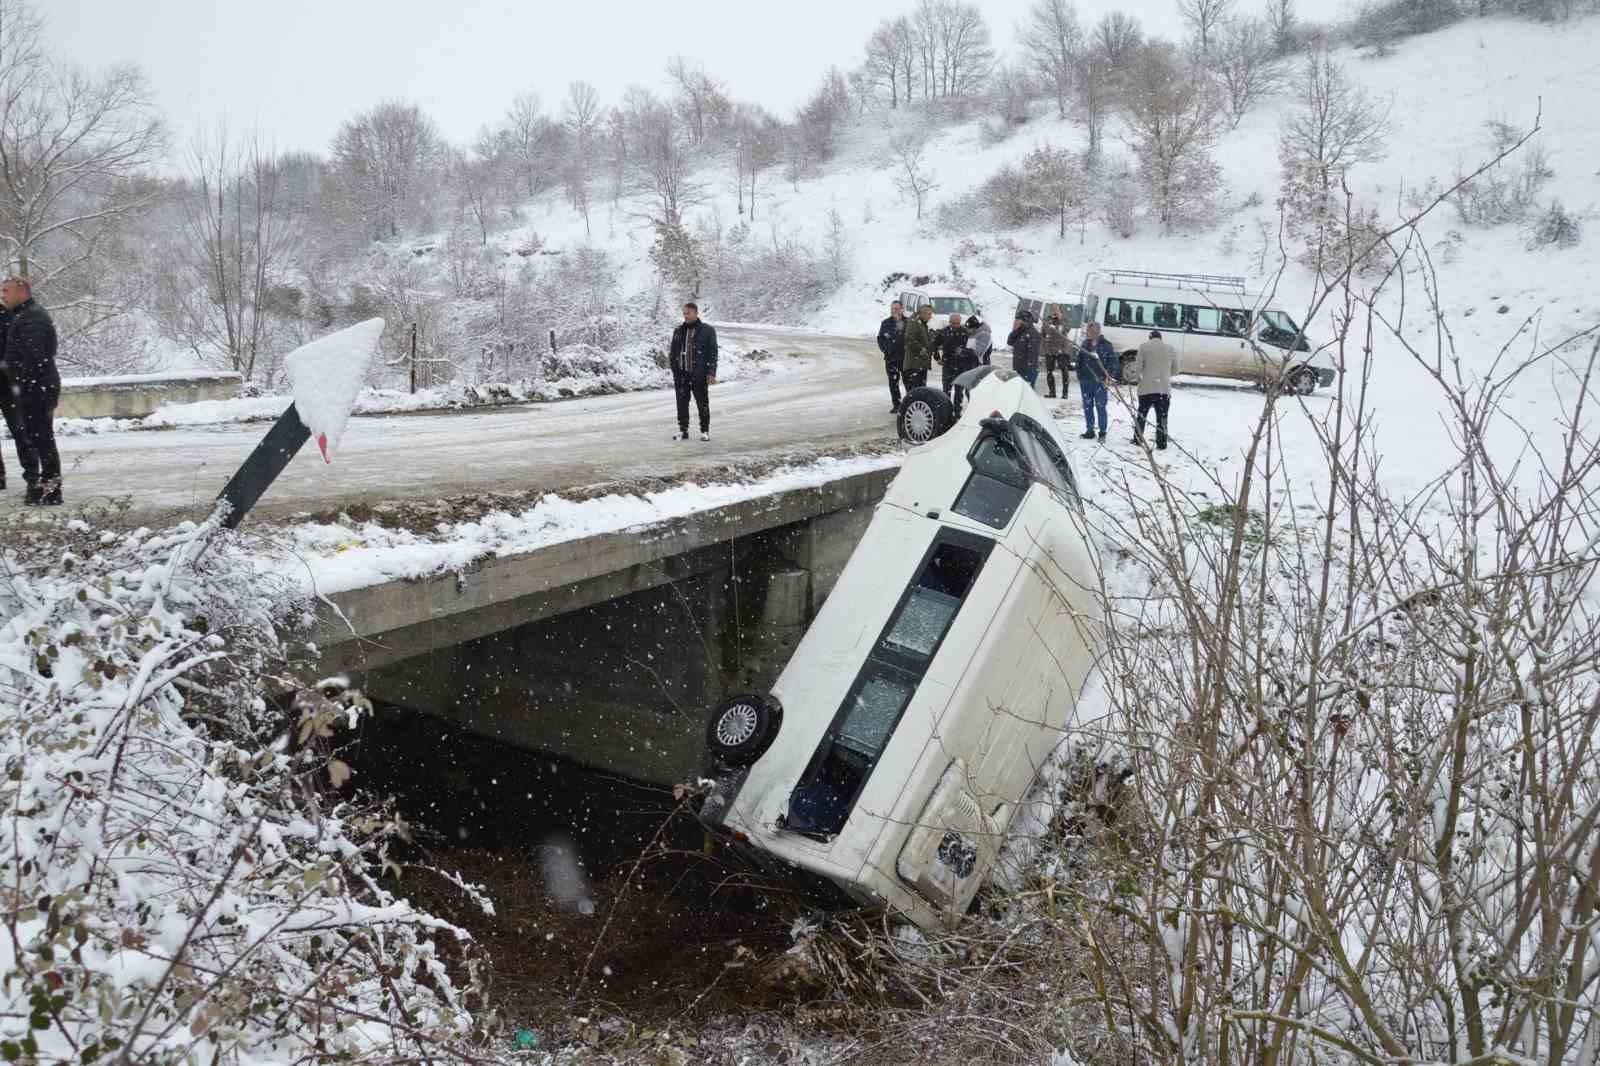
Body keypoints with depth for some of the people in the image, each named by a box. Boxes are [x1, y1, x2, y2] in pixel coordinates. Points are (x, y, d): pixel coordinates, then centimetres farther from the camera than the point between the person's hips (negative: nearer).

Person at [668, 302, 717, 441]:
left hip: (699, 374, -3)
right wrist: (674, 370, 9)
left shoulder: (707, 330, -1)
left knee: (702, 403, 3)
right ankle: (683, 430, 13)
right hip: (682, 374, 3)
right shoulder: (679, 331, 10)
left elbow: (713, 352, -2)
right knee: (682, 403, 4)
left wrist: (711, 373, -8)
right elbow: (673, 352, 14)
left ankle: (705, 431, 12)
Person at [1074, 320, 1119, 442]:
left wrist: (1109, 376, -10)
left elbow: (1114, 361, -4)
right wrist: (1079, 375, 8)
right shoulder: (1085, 344, 9)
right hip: (1085, 380, 5)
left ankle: (1102, 433, 6)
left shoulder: (1105, 345, -6)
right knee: (1087, 406, 10)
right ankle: (1089, 431, 19)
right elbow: (1079, 360, 15)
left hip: (1099, 381, -5)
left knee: (1100, 407, -2)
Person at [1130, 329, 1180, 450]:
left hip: (1147, 388, -1)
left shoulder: (1144, 347, -1)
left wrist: (1137, 378, 15)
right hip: (1164, 389, 1)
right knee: (1162, 417, 6)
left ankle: (1137, 439, 19)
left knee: (1141, 414, 14)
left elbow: (1138, 367, -4)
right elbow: (1175, 371, 12)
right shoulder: (1171, 349, 7)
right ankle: (1161, 443, 4)